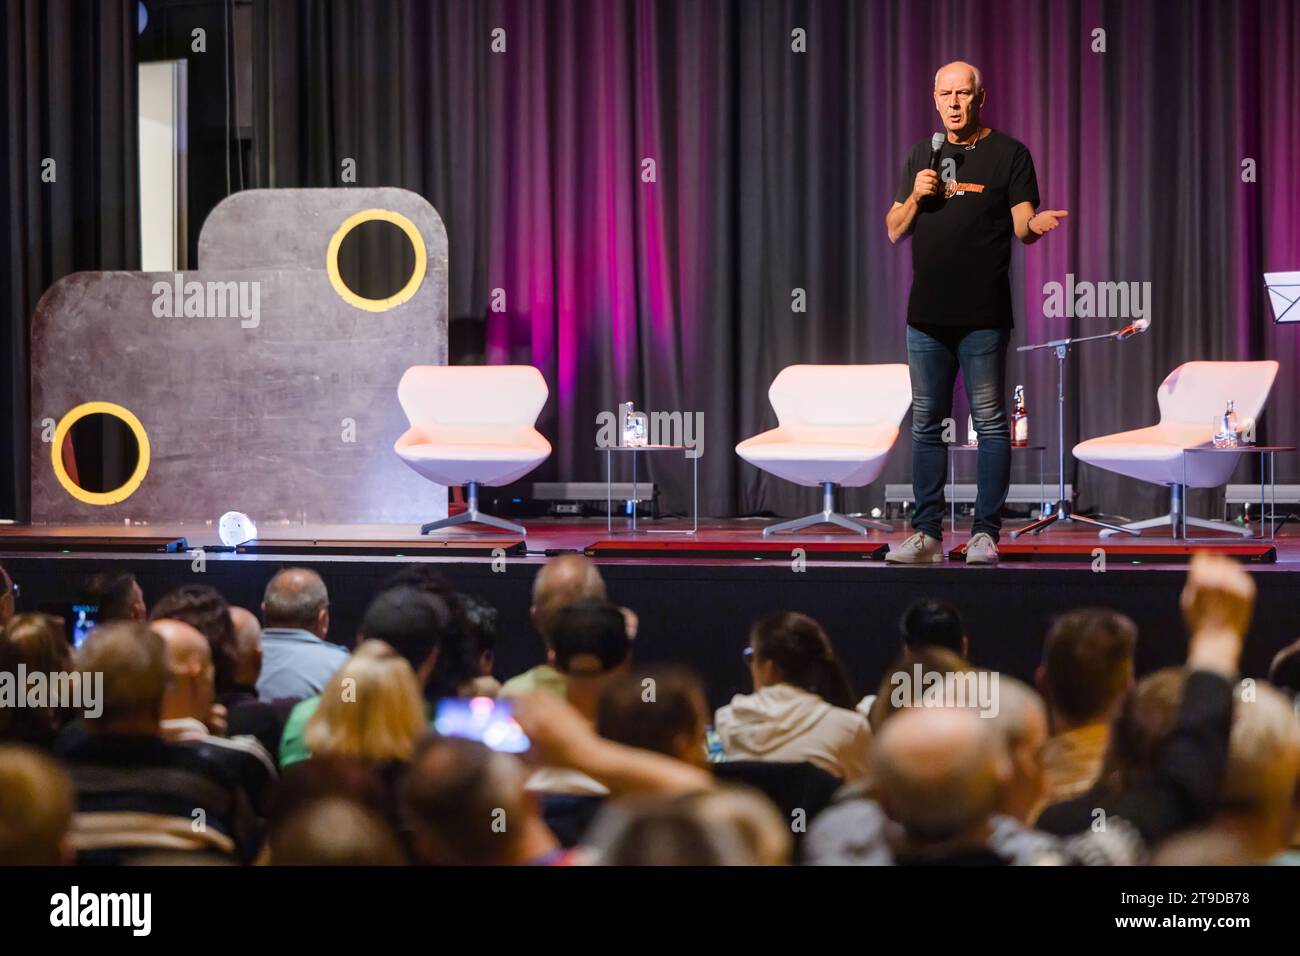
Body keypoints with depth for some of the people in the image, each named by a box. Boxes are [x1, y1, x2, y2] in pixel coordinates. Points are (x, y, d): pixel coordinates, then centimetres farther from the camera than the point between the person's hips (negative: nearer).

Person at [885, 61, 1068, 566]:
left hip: (983, 315, -5)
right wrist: (916, 196, -4)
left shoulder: (1008, 154, 2)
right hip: (926, 314, 5)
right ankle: (926, 534, 12)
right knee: (927, 425, 7)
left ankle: (985, 533, 2)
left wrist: (1035, 224, -27)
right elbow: (895, 230, 15)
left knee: (990, 423, -2)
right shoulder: (922, 155, 15)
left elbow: (1023, 225, -4)